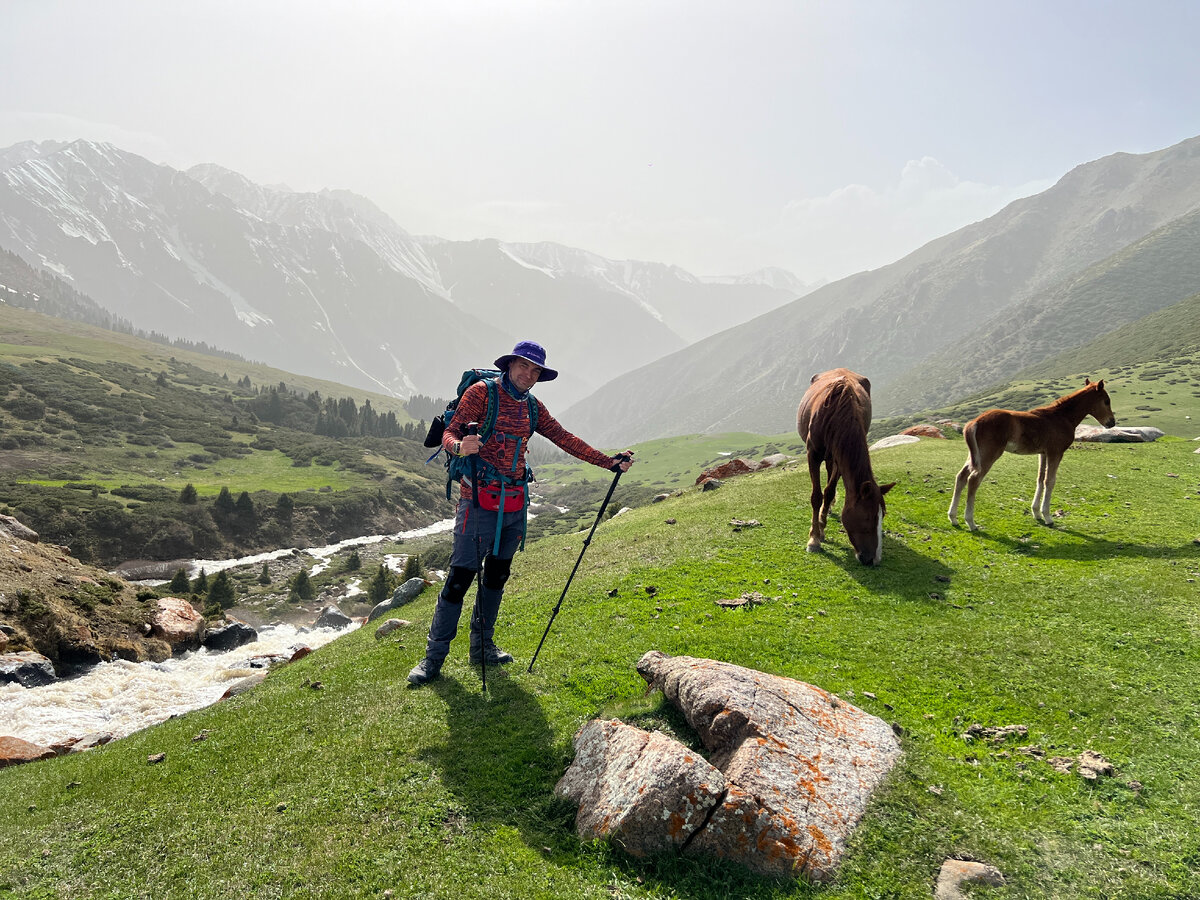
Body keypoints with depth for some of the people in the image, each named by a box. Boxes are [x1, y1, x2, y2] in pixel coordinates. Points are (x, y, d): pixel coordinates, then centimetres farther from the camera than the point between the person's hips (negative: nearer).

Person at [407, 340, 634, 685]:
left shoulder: (532, 406, 13)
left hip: (516, 502, 7)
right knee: (460, 576, -6)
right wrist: (460, 446, -35)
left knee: (497, 575, 13)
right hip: (479, 500, -6)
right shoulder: (481, 392, -5)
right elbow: (449, 433, -10)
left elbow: (565, 439, 13)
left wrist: (610, 462, 9)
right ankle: (434, 656, 6)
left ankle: (481, 647, 27)